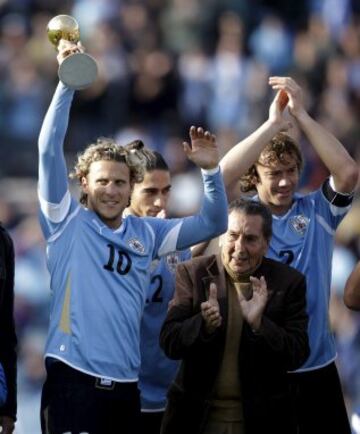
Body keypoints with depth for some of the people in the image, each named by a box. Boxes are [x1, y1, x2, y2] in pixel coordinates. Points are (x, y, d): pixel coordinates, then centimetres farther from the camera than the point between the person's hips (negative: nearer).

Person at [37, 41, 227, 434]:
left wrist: (211, 170, 1)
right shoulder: (67, 221, 2)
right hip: (73, 379, -5)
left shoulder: (145, 233, 14)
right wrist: (68, 82, -13)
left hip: (124, 386, 5)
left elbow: (213, 223, 17)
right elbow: (49, 149, -7)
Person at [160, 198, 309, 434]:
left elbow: (297, 356, -9)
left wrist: (258, 323, -25)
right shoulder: (192, 272, -3)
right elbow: (169, 343, -8)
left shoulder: (289, 282, -4)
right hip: (197, 414, 0)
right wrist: (205, 324, -27)